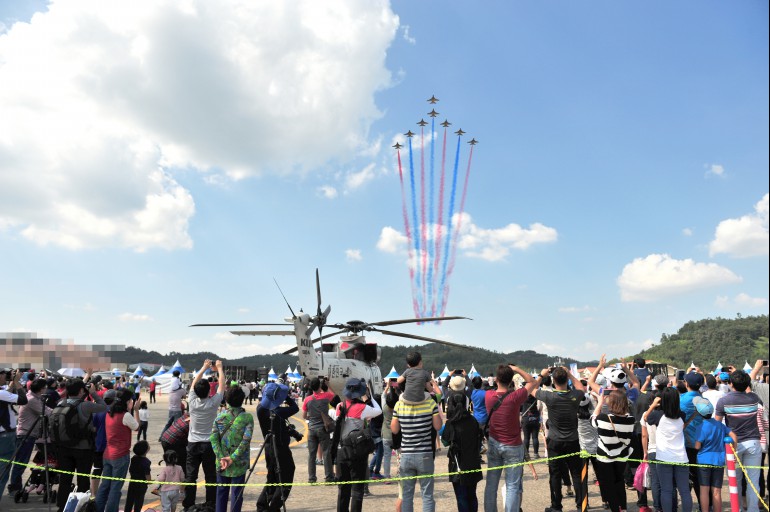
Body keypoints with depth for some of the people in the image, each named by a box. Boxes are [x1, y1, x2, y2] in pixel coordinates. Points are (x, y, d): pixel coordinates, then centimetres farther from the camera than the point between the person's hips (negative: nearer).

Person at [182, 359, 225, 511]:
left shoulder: (192, 401, -5)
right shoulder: (213, 403, -10)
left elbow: (194, 383, 10)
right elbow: (222, 386, 1)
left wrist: (204, 368, 18)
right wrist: (219, 368, 13)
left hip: (193, 444, 2)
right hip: (209, 444, -2)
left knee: (190, 476, 5)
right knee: (210, 477, 4)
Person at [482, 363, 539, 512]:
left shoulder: (488, 395, -7)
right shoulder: (515, 397, -19)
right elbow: (532, 382, -4)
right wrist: (517, 369, -2)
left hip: (493, 444, 4)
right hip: (512, 446, -4)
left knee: (491, 483, 12)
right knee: (512, 486, 2)